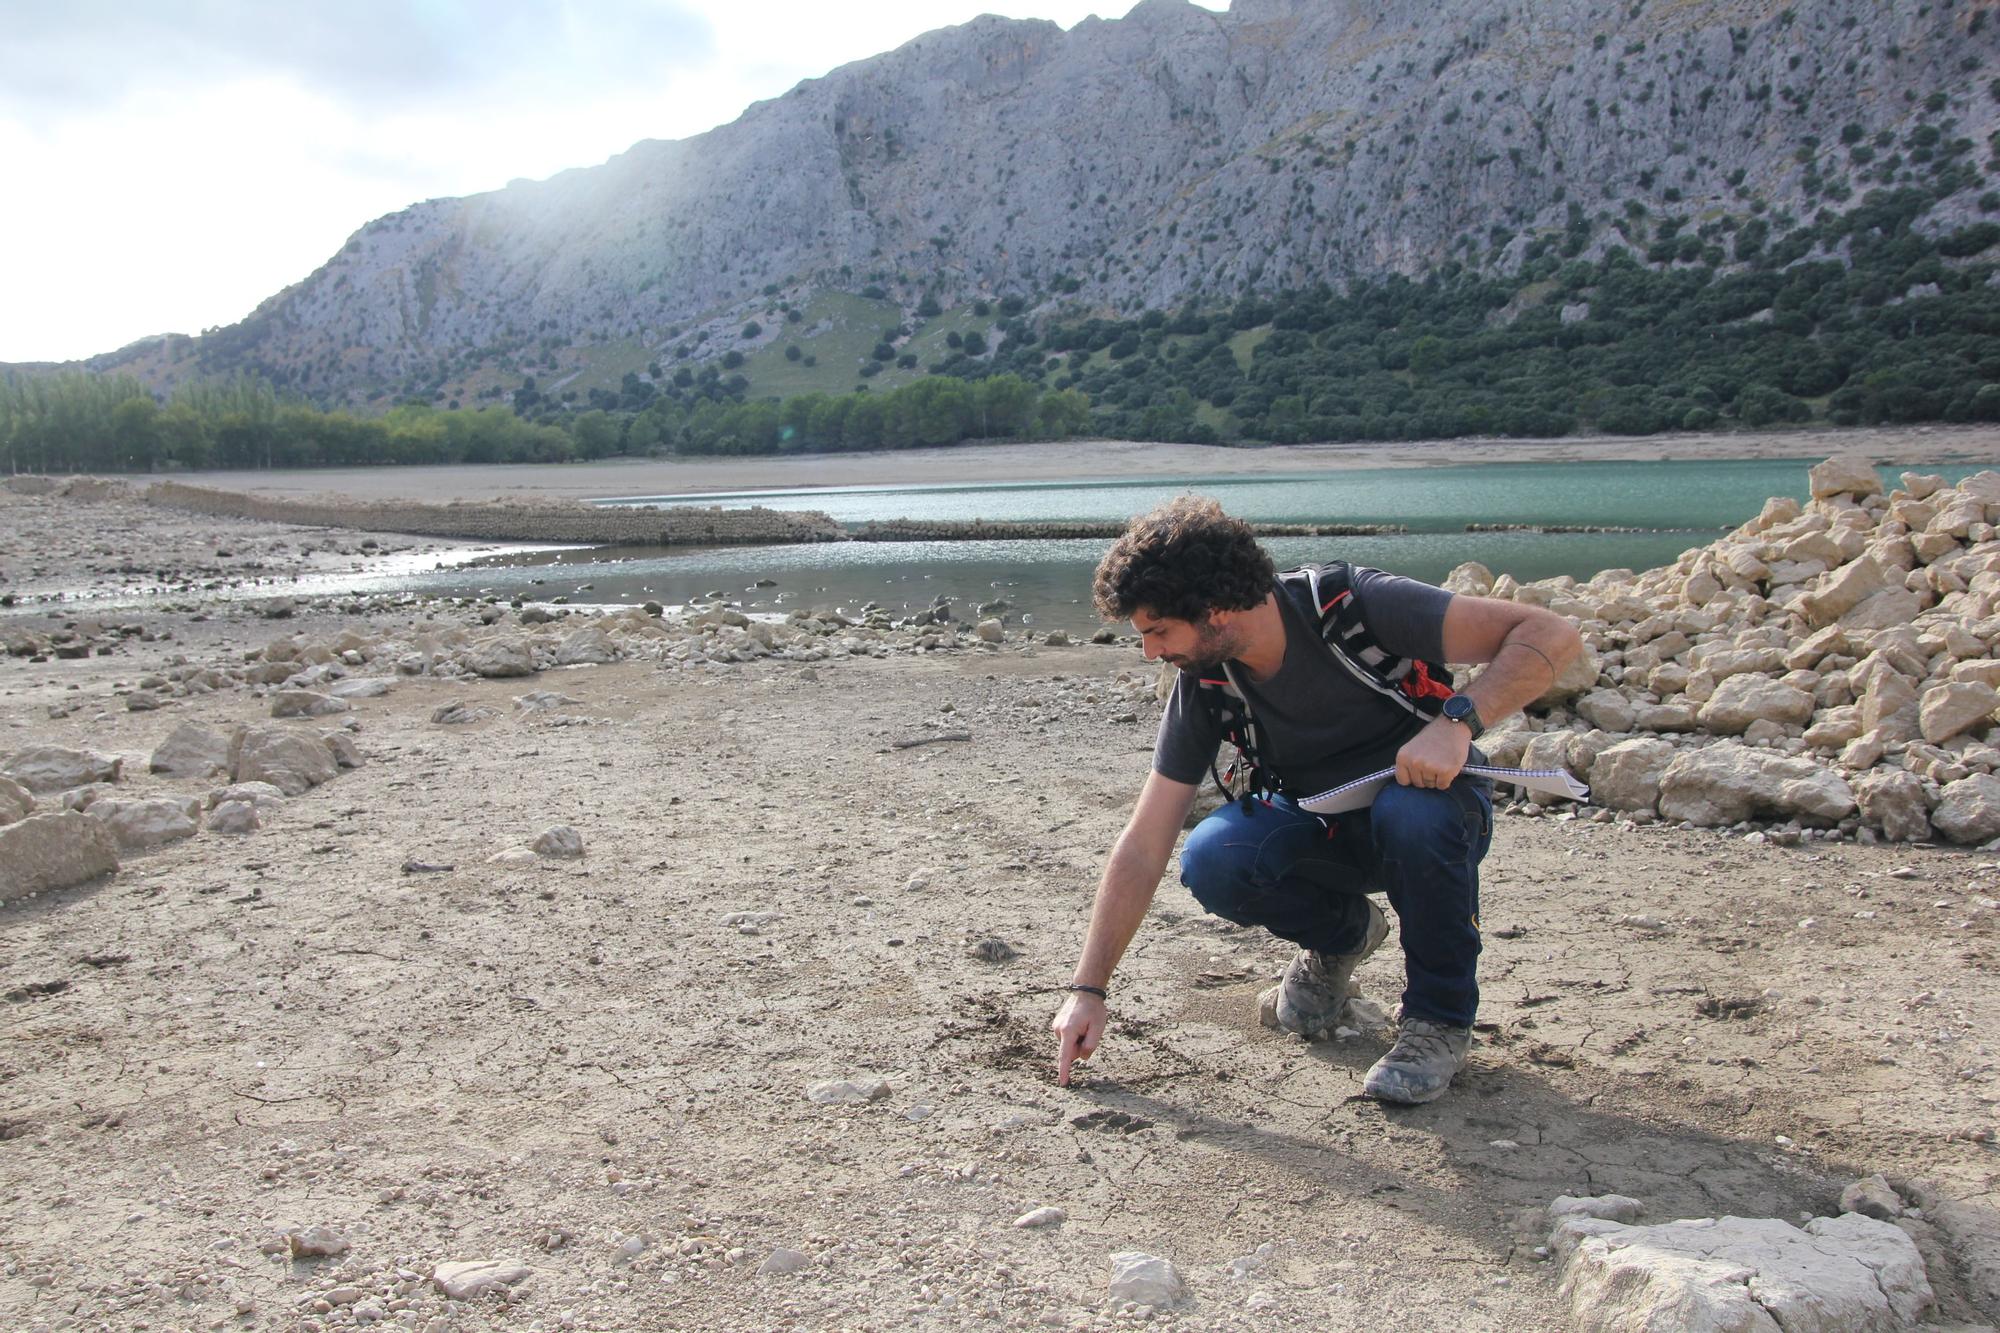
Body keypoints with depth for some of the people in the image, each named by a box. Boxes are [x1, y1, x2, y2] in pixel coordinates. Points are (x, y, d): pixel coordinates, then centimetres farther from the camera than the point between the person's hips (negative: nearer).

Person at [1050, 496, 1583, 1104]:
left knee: (1412, 812, -38)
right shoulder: (1203, 687, -13)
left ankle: (1438, 1018, -13)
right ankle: (1339, 934, 7)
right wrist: (1088, 989, -13)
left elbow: (1552, 634, -27)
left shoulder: (1356, 605, -26)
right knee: (1211, 861, -26)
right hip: (1317, 830, 3)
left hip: (1431, 807, -3)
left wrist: (1457, 720, -42)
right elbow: (1142, 849, -11)